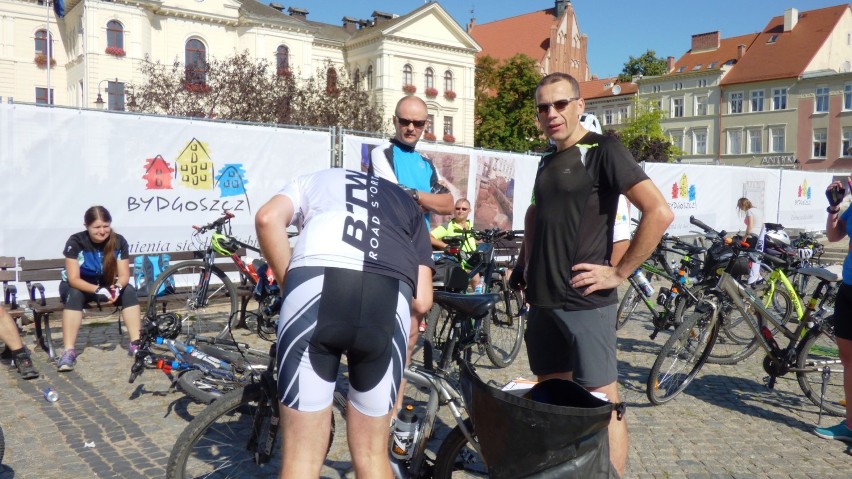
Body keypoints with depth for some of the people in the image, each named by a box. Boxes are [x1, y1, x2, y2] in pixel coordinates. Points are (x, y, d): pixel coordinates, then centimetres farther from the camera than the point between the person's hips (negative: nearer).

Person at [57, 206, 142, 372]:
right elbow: (73, 279, -27)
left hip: (107, 285, 2)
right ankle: (69, 351, -36)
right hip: (78, 286, -2)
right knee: (75, 295, -35)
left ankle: (136, 343, -25)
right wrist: (98, 291, -42)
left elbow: (124, 275, -15)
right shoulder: (75, 242, -23)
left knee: (129, 291, -25)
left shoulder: (119, 241, -16)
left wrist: (117, 288, -38)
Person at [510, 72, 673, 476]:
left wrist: (619, 272, -15)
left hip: (584, 302, -7)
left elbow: (659, 212, -17)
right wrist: (525, 260, 19)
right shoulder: (547, 161, 15)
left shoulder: (602, 150, -7)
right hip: (542, 301, 8)